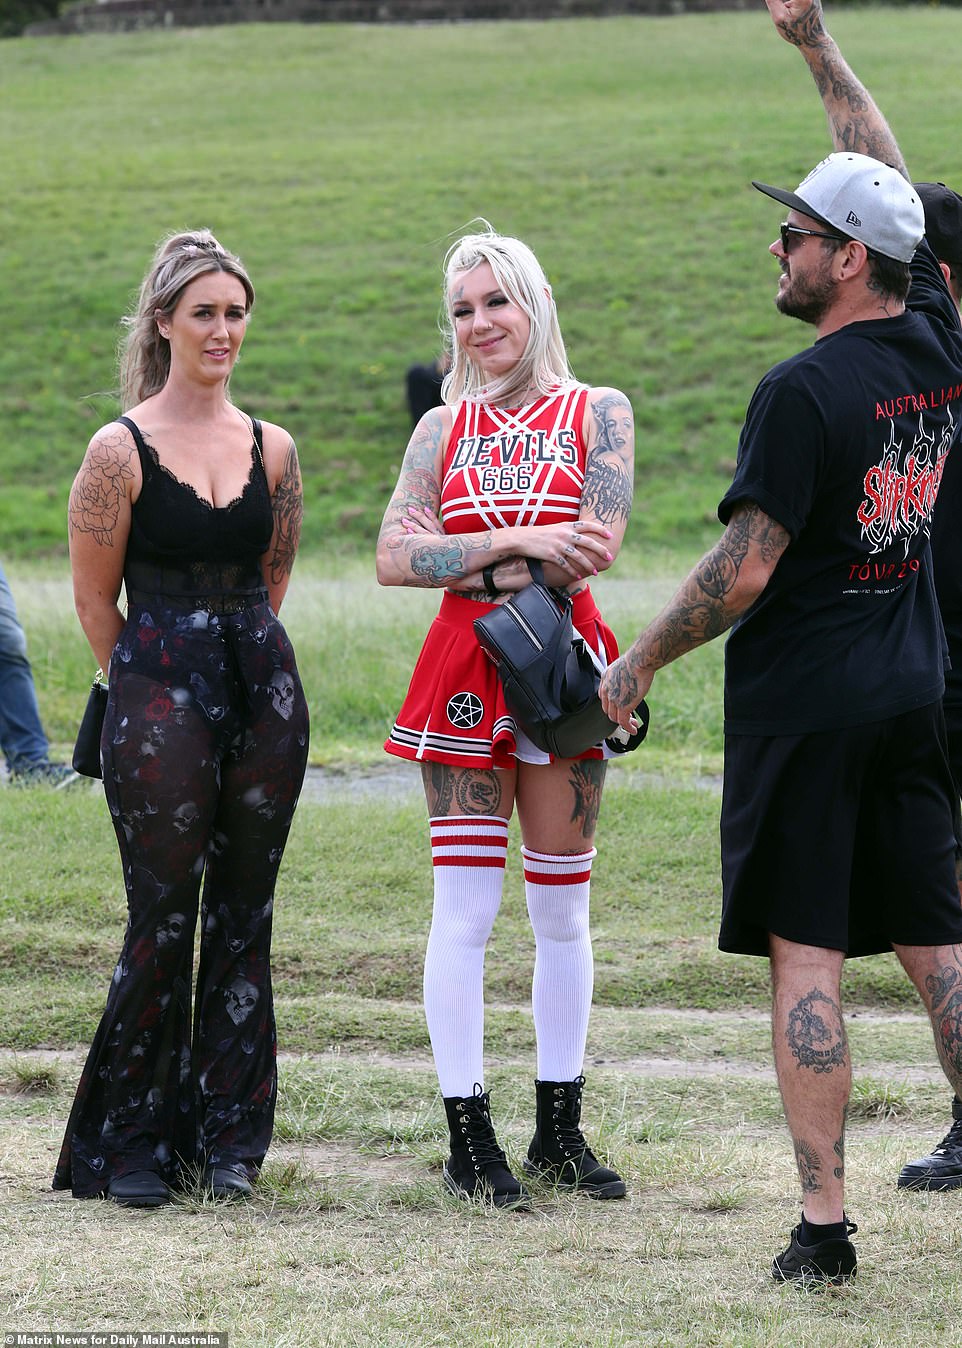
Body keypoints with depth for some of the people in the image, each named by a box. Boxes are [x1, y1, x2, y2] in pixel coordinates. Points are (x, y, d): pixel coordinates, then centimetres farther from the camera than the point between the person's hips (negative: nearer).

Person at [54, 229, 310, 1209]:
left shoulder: (270, 448, 9)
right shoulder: (121, 449, -4)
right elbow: (94, 599, 1)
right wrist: (153, 686, 7)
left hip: (263, 688, 4)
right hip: (158, 693, -4)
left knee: (243, 916, 6)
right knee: (162, 915, -4)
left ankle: (227, 1137, 14)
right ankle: (131, 1144, 6)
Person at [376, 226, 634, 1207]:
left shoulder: (597, 414, 4)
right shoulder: (443, 427, 10)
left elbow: (593, 552, -9)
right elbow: (394, 559, -1)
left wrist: (460, 556, -10)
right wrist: (520, 542, -12)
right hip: (463, 674, 1)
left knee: (563, 909, 5)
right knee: (464, 909, -2)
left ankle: (559, 1130, 14)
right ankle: (468, 1136, 2)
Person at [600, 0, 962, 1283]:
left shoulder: (807, 389, -17)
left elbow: (744, 568, -17)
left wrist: (639, 663, -4)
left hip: (802, 707, -7)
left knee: (805, 957, -2)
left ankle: (824, 1218, -4)